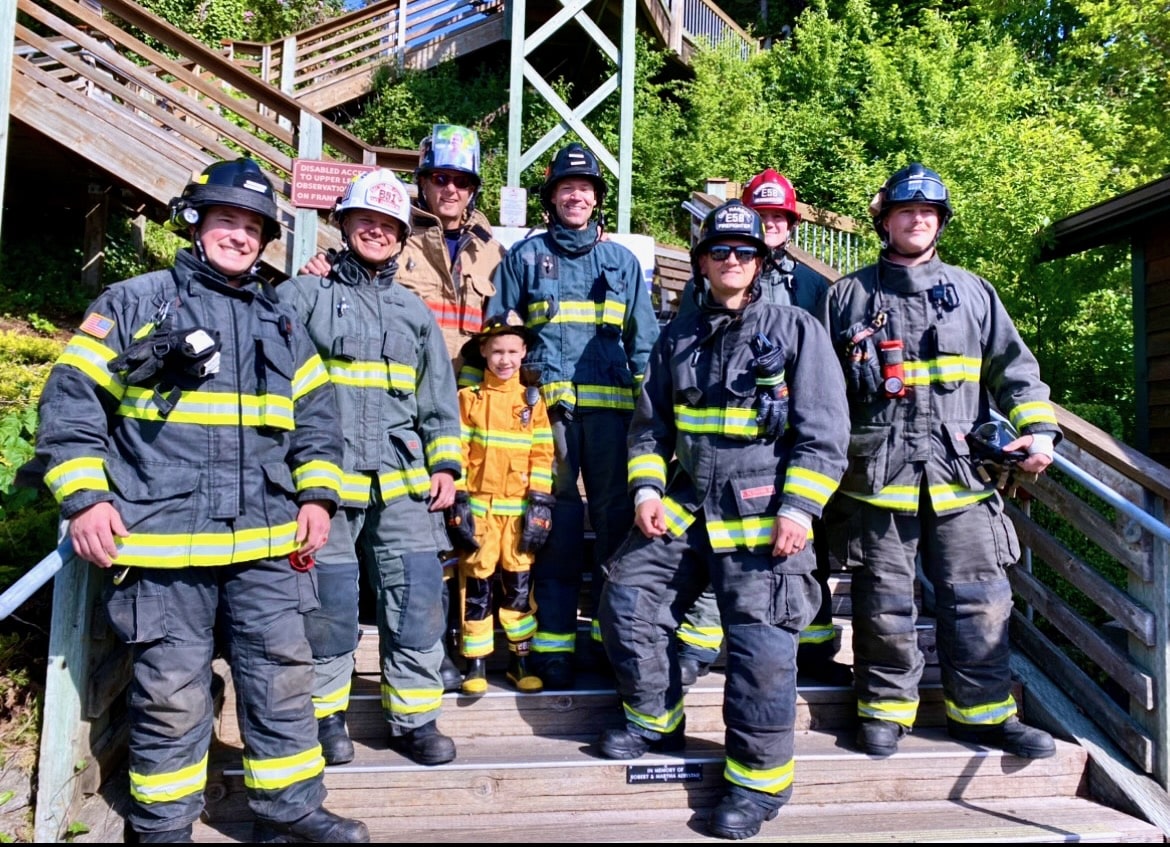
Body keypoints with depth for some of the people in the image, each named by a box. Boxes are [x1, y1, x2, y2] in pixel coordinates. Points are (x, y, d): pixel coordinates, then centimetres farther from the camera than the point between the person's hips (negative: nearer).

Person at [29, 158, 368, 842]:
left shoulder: (281, 321, 15)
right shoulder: (134, 303, 2)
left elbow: (315, 413, 19)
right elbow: (72, 400, 0)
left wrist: (317, 494, 8)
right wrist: (84, 496, -9)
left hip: (266, 541, 4)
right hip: (161, 542, -4)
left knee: (283, 675, 9)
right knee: (173, 691, 5)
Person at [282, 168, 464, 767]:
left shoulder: (414, 311, 19)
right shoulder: (304, 295, 8)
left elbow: (439, 398, 20)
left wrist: (445, 465, 10)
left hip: (403, 483, 3)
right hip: (326, 479, -3)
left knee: (418, 599, 0)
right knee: (330, 604, 3)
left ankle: (414, 718, 15)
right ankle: (326, 713, 23)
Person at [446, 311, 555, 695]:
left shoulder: (532, 400, 6)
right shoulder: (469, 397, 1)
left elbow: (543, 455, 3)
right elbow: (457, 451, -1)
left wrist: (540, 504, -4)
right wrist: (457, 501, -8)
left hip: (519, 509, 1)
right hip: (478, 507, -1)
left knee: (519, 585, 7)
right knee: (476, 587, 4)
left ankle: (520, 661, 19)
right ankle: (476, 664, 14)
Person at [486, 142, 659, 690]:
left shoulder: (621, 260, 18)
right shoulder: (524, 256, 14)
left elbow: (643, 339, 17)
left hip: (611, 403, 2)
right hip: (546, 403, -1)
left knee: (615, 516, 2)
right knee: (554, 522, -1)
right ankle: (553, 645, 7)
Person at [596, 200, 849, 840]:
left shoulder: (796, 330, 1)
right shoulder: (678, 339, 15)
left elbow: (824, 432, -5)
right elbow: (650, 425, 17)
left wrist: (797, 509, -14)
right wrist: (647, 489, 1)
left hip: (763, 514, -5)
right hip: (685, 506, 5)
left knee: (761, 643, -10)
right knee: (627, 597, -1)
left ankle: (758, 778, 8)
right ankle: (655, 719, 21)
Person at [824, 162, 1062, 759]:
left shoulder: (973, 292, 15)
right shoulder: (850, 296, 10)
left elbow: (1014, 368, 13)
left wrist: (1037, 429, -1)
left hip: (960, 473, 2)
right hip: (877, 474, -1)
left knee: (979, 597, 3)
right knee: (884, 600, 4)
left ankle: (983, 710, 18)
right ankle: (885, 707, 18)